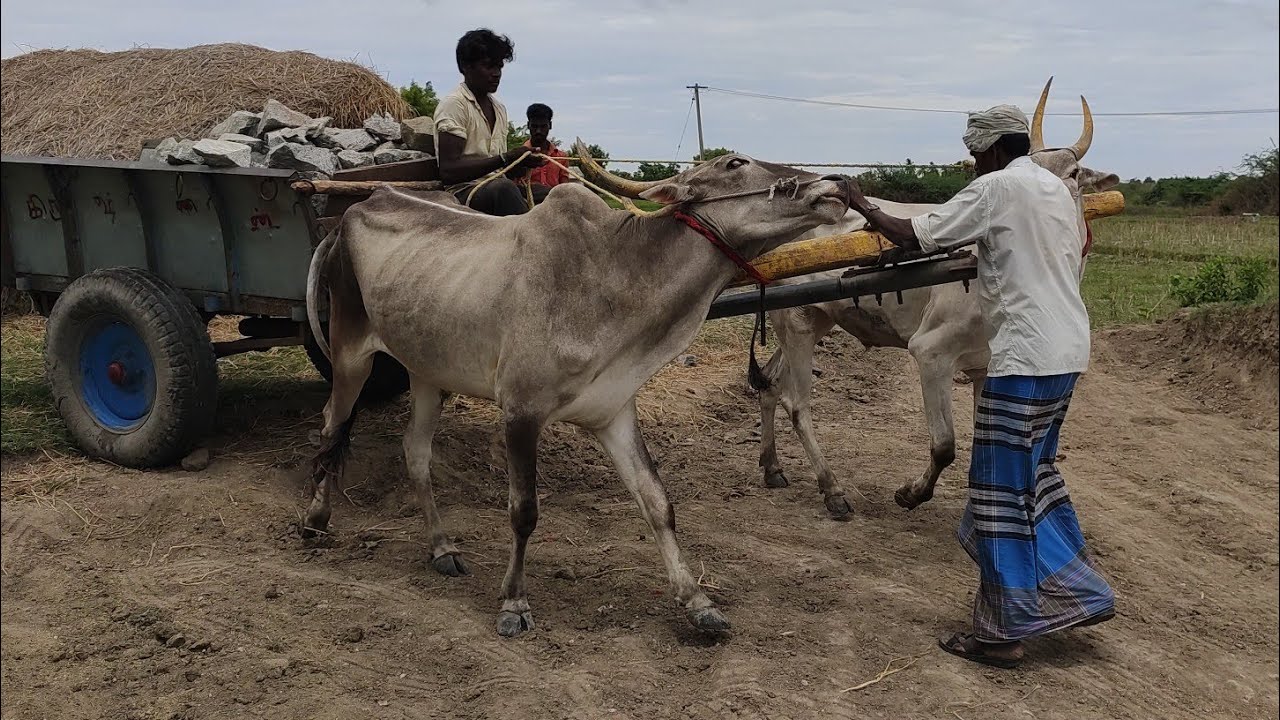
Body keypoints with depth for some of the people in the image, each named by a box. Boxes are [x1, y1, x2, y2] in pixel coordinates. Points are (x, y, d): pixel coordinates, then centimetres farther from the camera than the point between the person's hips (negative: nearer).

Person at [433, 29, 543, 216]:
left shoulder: (499, 108, 21)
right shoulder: (453, 104, -5)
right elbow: (449, 170, -16)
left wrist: (522, 163, 0)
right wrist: (506, 158, -20)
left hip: (495, 193, 8)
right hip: (462, 194, -7)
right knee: (503, 188, -39)